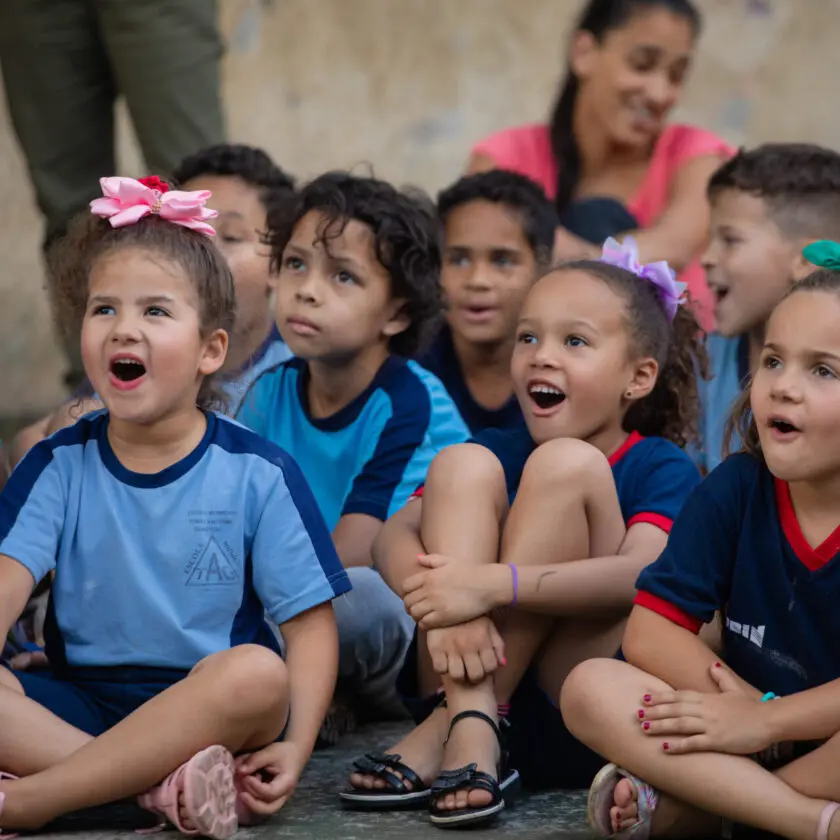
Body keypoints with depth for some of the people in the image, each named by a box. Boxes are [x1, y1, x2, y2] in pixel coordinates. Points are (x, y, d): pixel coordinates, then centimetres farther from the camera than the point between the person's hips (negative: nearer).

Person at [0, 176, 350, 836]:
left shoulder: (258, 472, 0)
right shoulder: (60, 465, 7)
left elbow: (310, 623, -3)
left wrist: (295, 746, -18)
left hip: (204, 704, -2)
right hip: (79, 702, 2)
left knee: (257, 674, -35)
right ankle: (160, 786, -33)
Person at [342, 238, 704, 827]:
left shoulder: (662, 469, 1)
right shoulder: (497, 452, 13)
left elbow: (642, 576, -21)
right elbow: (396, 536, -4)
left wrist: (492, 586, -31)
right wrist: (443, 605, -27)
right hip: (473, 677, 4)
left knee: (567, 464, -17)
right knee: (462, 466, -11)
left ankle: (441, 732, -22)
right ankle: (469, 730, -28)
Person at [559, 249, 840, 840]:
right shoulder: (736, 489, 0)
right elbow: (651, 632, -3)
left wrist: (765, 721, -23)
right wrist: (753, 704, -15)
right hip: (755, 741, 5)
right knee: (589, 688, -16)